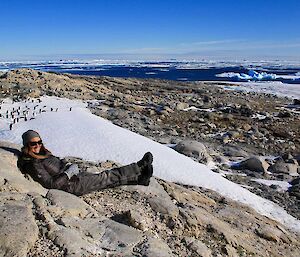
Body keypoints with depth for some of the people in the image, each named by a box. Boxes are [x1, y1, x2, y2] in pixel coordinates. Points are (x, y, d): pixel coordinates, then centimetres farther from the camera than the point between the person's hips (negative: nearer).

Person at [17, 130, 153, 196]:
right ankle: (139, 168, 5)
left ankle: (139, 177, 11)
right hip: (73, 184, -9)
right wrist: (68, 173, -20)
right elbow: (50, 184, -22)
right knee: (106, 178, -5)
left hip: (74, 175, 9)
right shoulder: (32, 165, -17)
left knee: (107, 175, 4)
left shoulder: (41, 153, 9)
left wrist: (69, 165, 5)